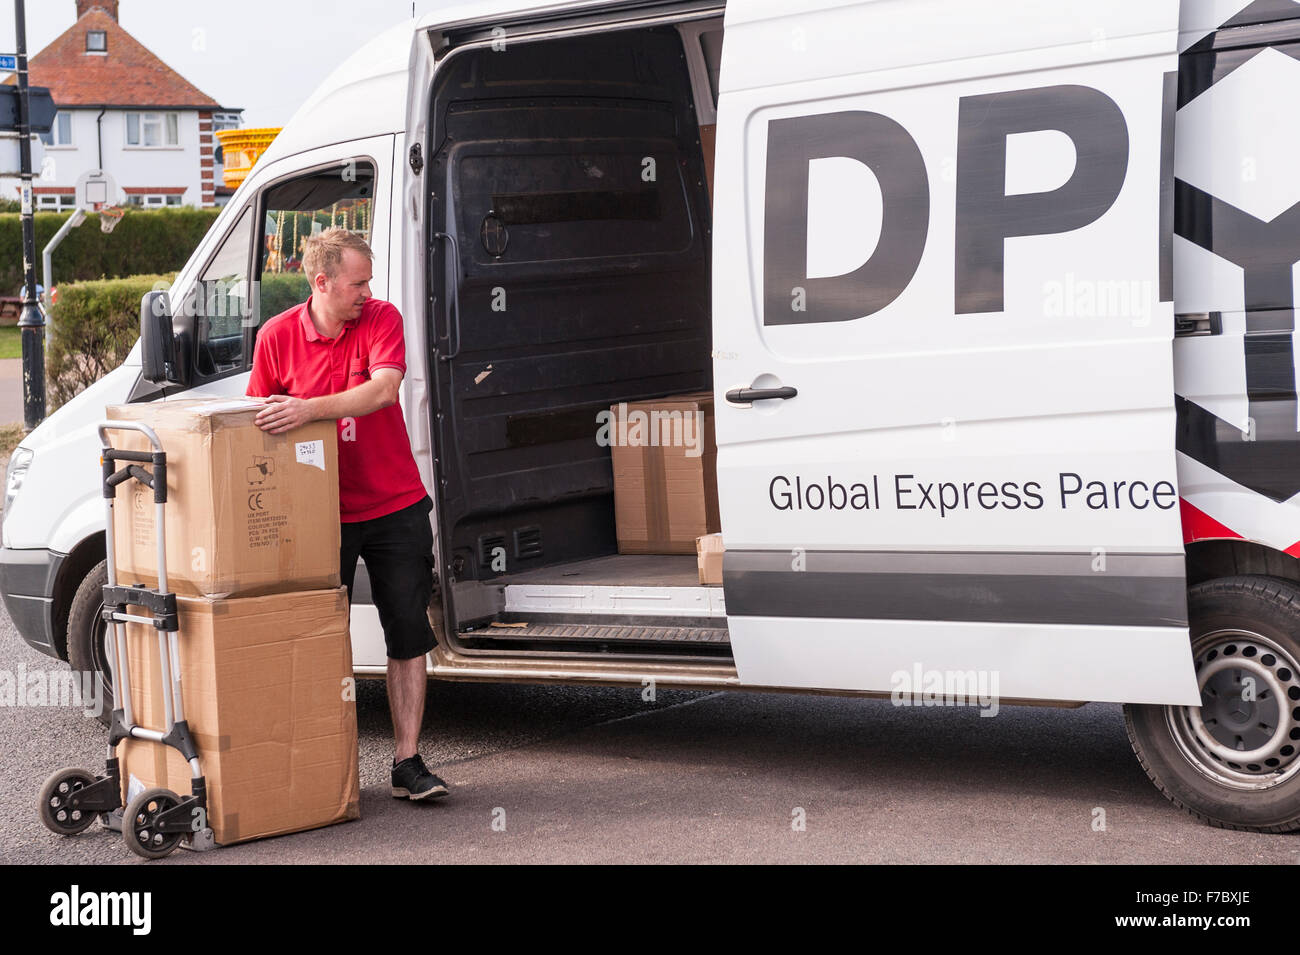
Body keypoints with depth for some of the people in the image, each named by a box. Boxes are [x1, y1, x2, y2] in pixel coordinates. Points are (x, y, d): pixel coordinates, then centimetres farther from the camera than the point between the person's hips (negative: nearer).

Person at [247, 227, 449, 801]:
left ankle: (407, 761, 10)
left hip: (395, 506, 0)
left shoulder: (382, 319, -7)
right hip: (320, 512, 0)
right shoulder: (277, 336, -5)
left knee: (408, 638, 3)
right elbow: (259, 421, 3)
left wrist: (309, 409, -35)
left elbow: (383, 389, -24)